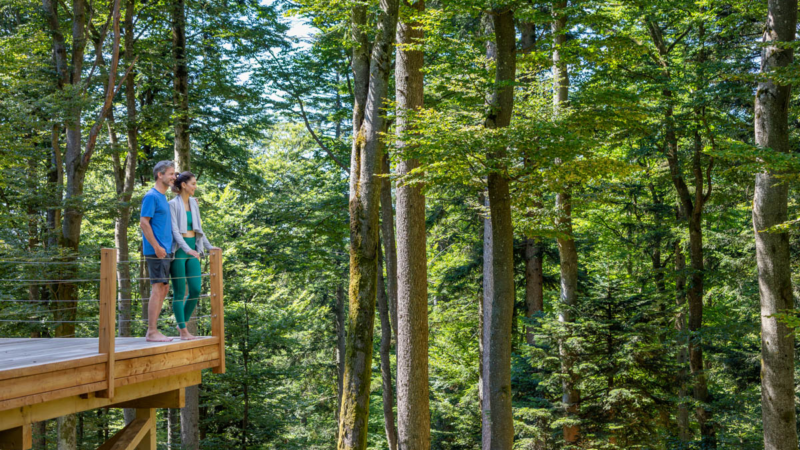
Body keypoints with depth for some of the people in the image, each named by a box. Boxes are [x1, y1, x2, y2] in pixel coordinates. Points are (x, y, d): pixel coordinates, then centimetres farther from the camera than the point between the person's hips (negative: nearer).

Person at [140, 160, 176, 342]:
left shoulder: (163, 197, 19)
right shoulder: (151, 196, -10)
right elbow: (144, 223, -16)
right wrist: (156, 246, -19)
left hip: (164, 251, 10)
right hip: (156, 251, -10)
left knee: (164, 289, 10)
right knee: (158, 288, -9)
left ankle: (152, 331, 14)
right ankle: (152, 332, -7)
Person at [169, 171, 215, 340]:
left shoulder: (193, 204, 14)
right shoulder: (173, 204, -7)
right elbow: (175, 230, -15)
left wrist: (209, 247, 17)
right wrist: (186, 249, -27)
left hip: (193, 250, 6)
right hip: (178, 250, -6)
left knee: (196, 289, 0)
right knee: (179, 292, -1)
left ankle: (182, 324, 17)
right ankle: (183, 331, 4)